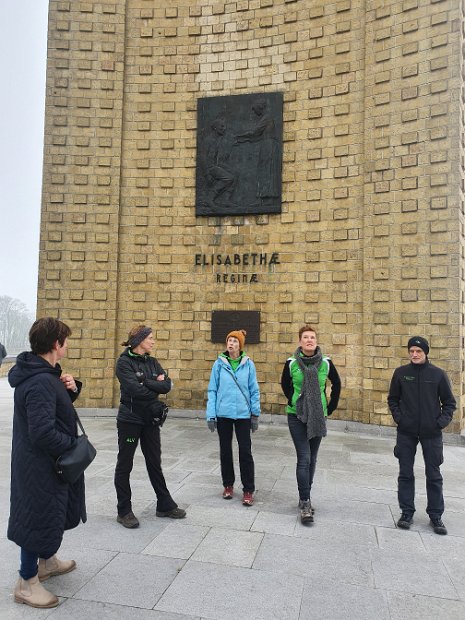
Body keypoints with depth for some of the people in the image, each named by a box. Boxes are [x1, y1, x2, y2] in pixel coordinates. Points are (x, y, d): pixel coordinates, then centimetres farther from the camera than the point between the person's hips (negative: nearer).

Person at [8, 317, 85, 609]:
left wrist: (70, 388, -5)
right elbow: (42, 432, -32)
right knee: (40, 517, 6)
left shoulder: (40, 373, 3)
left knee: (53, 511, 25)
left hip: (42, 461, 10)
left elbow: (57, 406, 14)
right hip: (42, 464, -10)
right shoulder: (41, 382, -29)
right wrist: (72, 445, -17)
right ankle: (27, 583, 26)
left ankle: (46, 561, 46)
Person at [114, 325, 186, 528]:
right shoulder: (124, 362, -11)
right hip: (130, 419, -6)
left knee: (154, 463, 15)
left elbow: (167, 385, -5)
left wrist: (144, 382, -14)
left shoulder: (152, 362, 8)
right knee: (124, 465, 6)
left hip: (150, 420, 6)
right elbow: (135, 389, -23)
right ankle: (124, 511, 19)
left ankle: (165, 505, 26)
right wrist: (155, 385, -9)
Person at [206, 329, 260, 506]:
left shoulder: (248, 364, -4)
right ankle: (228, 485, 30)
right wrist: (211, 415, -5)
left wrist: (255, 414, 0)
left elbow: (254, 390, 1)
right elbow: (212, 390, -1)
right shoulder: (219, 364, -3)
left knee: (245, 452, 1)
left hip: (243, 414, -1)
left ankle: (248, 490, 13)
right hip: (223, 414, 1)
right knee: (225, 450, 13)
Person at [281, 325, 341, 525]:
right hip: (297, 417, -2)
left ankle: (304, 498, 25)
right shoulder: (291, 363, -6)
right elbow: (285, 384, 13)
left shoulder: (326, 363, -4)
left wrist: (331, 407, 9)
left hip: (318, 417, 2)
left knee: (311, 459, 10)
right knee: (304, 459, -8)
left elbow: (336, 384, 12)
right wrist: (293, 401, 7)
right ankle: (305, 504, -1)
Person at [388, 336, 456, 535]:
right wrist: (398, 417, -4)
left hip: (432, 433, -1)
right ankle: (406, 512, 19)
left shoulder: (438, 374, -2)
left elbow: (449, 402, 5)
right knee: (406, 474, 7)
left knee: (434, 475, 8)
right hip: (406, 432, 1)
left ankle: (435, 515, 21)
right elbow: (392, 399, 9)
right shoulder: (400, 373, 0)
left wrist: (442, 421, -8)